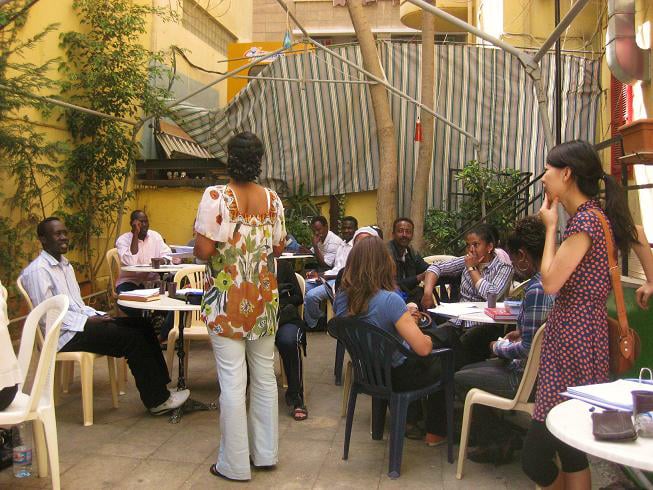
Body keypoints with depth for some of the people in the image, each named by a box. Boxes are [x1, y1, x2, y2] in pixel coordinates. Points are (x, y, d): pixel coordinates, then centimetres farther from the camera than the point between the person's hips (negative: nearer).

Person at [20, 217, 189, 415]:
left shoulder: (65, 265, 19)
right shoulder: (37, 271, -11)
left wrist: (97, 316, 2)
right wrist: (88, 321, -18)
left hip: (80, 323, 9)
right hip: (64, 335, -9)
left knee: (142, 325, -5)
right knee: (132, 338, -20)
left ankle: (160, 387, -4)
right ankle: (157, 400, -12)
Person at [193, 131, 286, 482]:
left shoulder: (215, 196, -12)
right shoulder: (272, 199, 1)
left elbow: (203, 251, -16)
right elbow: (278, 247, 8)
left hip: (227, 298, -4)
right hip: (263, 296, 4)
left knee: (232, 380, 2)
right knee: (265, 376, 14)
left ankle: (235, 464, 12)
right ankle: (266, 452, 27)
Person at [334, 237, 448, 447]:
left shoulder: (342, 297, -11)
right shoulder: (389, 300, -31)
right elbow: (423, 348, -30)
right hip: (395, 377, -6)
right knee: (441, 364, 23)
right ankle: (435, 433, 34)